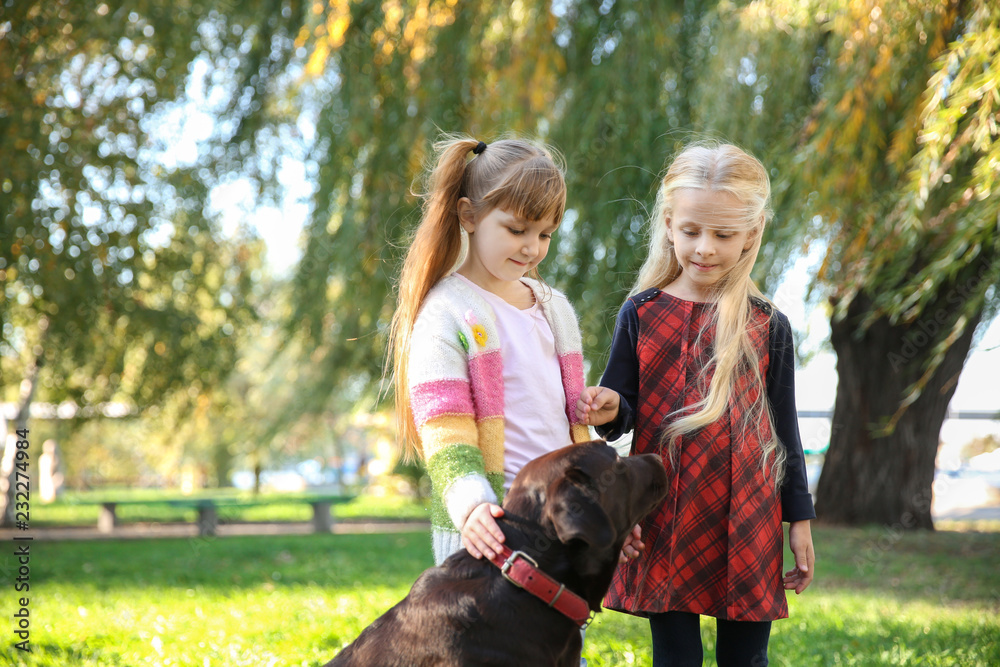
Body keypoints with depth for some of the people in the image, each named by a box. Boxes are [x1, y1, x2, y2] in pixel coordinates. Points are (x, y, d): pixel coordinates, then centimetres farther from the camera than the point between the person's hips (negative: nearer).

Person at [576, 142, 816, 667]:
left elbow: (783, 427, 7)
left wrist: (799, 522, 7)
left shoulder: (767, 326, 1)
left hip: (747, 523, 0)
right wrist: (611, 410, -19)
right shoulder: (641, 314, 1)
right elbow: (620, 404, 6)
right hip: (664, 524, 0)